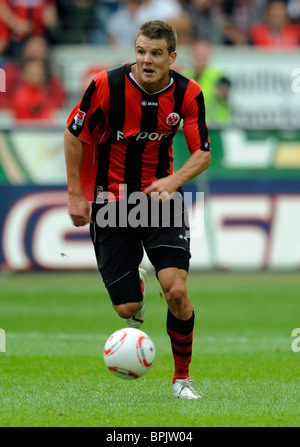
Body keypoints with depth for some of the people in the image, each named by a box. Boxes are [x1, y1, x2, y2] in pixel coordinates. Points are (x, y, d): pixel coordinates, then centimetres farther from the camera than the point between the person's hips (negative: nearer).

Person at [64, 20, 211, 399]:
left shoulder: (187, 94, -11)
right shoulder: (107, 85, -17)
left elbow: (202, 152, -1)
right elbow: (74, 134, -3)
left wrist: (174, 180, -21)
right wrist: (75, 194, -4)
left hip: (160, 195, 1)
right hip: (110, 198, -1)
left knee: (176, 289, -17)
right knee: (127, 308, -2)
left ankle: (182, 378, 4)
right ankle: (135, 286, 39)